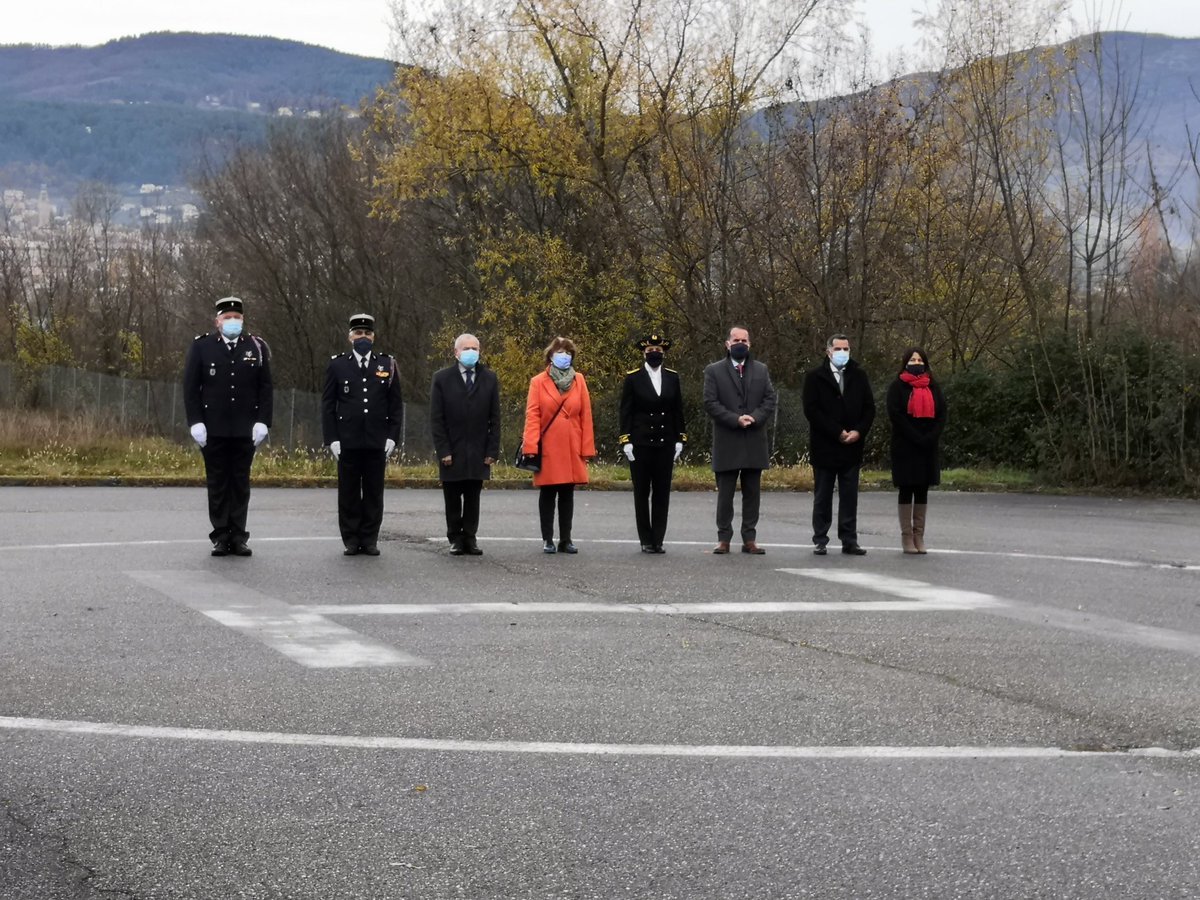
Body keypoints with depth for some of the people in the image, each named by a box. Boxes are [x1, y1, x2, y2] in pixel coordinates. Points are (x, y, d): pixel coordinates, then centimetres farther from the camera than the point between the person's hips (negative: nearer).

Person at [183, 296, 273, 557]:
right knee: (217, 484, 3)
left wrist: (262, 422, -4)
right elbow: (191, 387, 1)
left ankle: (238, 537, 9)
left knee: (241, 484, 5)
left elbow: (266, 388, 5)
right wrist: (196, 422, -6)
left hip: (246, 430, 1)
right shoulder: (201, 346, 2)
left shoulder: (257, 347, 6)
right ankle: (221, 537, 8)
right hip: (213, 429, -1)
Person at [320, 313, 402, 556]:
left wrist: (392, 436, -1)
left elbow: (396, 405, 8)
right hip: (347, 442, -1)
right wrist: (332, 438, -4)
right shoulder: (337, 365, 5)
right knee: (349, 493, 3)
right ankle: (351, 540, 9)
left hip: (377, 442, 1)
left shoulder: (387, 365, 8)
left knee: (374, 493, 3)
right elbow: (328, 405, 4)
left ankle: (370, 540, 10)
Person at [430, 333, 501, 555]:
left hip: (478, 453, 1)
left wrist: (492, 451, -2)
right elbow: (436, 419, -1)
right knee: (452, 499, 4)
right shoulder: (442, 379, 1)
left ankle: (469, 538, 8)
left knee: (473, 498, 3)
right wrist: (443, 451, -9)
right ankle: (455, 539, 11)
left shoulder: (489, 379, 7)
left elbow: (494, 418, 6)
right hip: (452, 452, -1)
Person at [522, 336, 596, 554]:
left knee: (567, 494, 7)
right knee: (547, 494, 4)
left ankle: (566, 540, 13)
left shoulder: (579, 381, 6)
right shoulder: (538, 382, 0)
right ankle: (547, 540, 10)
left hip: (572, 449, 2)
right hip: (547, 448, -2)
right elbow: (532, 416, -4)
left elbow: (586, 416, 4)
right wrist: (530, 446, -13)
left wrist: (587, 448, 0)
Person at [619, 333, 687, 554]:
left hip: (665, 444, 2)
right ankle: (646, 541, 7)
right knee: (642, 494, 3)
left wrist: (679, 439, 4)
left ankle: (658, 540, 7)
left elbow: (678, 411, 10)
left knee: (662, 494, 2)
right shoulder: (633, 378, 0)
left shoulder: (672, 377, 8)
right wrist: (626, 441, -8)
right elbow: (626, 412, -1)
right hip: (641, 443, -2)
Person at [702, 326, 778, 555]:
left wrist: (755, 417, -12)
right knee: (725, 494, 1)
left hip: (755, 442, 3)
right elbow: (710, 403, -6)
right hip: (726, 443, -3)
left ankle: (749, 539, 9)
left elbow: (770, 399, 5)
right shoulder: (714, 371, 2)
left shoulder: (761, 370, 13)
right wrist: (735, 420, -16)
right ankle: (724, 538, 6)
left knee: (752, 493, 5)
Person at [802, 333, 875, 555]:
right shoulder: (815, 377, -2)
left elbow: (869, 408, 8)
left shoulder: (859, 376, 8)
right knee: (822, 497, 4)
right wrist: (837, 433, -13)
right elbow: (811, 410, -9)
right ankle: (820, 541, 8)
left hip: (852, 446, 2)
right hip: (824, 446, -2)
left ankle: (849, 541, 6)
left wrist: (858, 432, -8)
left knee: (850, 497, 3)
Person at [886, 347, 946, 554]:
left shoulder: (932, 387, 12)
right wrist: (916, 437, -16)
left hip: (928, 447, 4)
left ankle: (919, 535, 8)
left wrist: (931, 437, -9)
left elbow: (942, 413, 6)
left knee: (922, 490, 5)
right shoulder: (897, 387, 0)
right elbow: (895, 414, -10)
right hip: (905, 447, -4)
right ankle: (907, 536, -1)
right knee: (907, 490, -2)